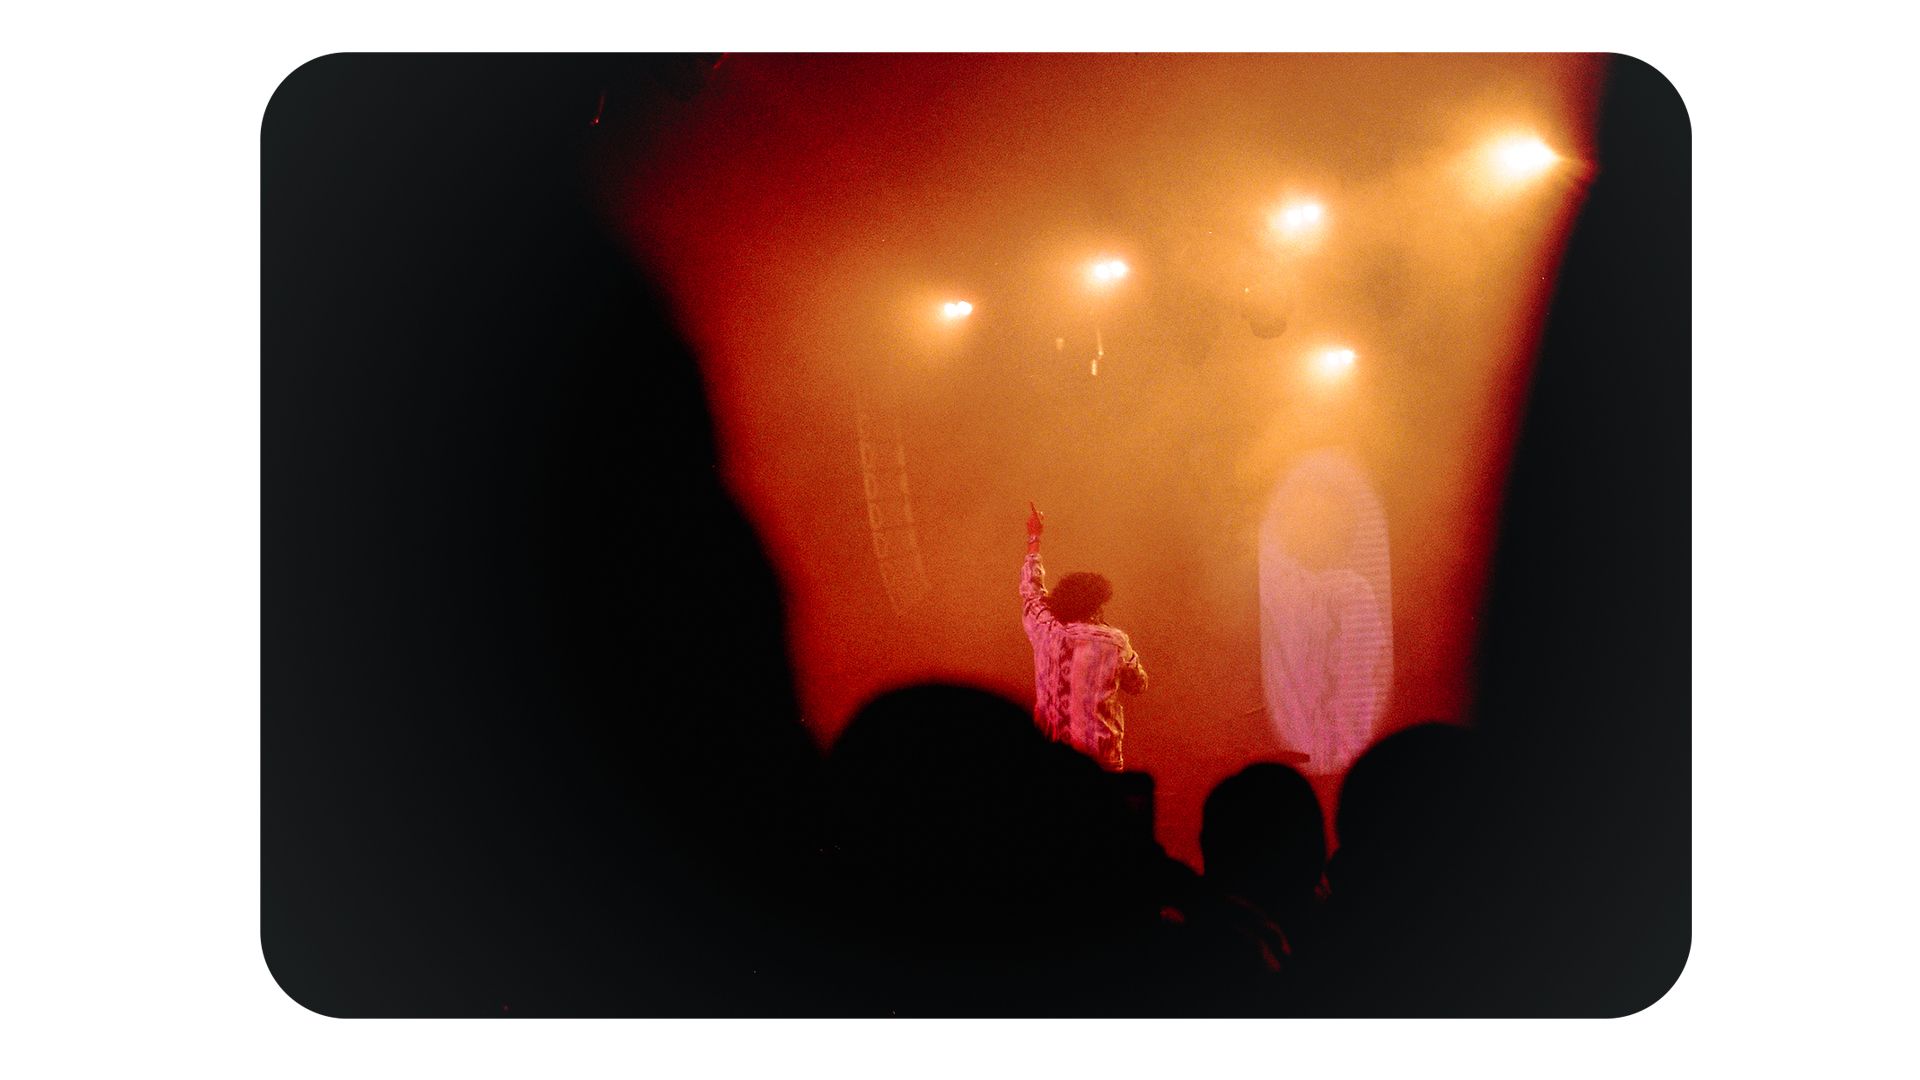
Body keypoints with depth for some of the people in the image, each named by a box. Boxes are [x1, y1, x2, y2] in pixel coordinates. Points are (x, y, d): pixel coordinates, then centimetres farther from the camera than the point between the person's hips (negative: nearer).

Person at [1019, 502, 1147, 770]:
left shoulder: (1045, 631, -8)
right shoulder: (1115, 642, -12)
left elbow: (1031, 589, 11)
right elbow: (1138, 685, 5)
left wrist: (1034, 538, 22)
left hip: (1051, 747, 3)